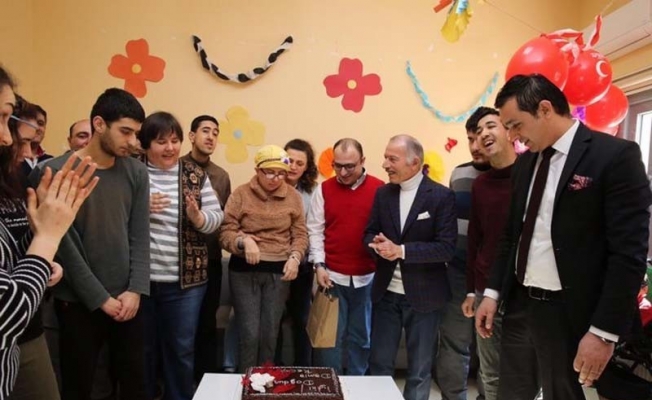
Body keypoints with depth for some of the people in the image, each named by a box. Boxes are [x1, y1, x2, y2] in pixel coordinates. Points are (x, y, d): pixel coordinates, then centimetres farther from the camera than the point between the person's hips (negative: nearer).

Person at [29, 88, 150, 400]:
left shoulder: (136, 172, 2)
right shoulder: (53, 173, -10)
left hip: (127, 300, 4)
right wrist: (100, 298, -11)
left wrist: (135, 290, -7)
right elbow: (64, 246, -12)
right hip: (78, 303, -3)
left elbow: (140, 237, 2)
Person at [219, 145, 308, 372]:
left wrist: (295, 257, -13)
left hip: (279, 271, 2)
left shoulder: (293, 196, 3)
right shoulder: (241, 194, -3)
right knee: (249, 334, -2)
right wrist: (243, 240, -25)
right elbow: (225, 233, -5)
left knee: (270, 334, 9)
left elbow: (300, 234, 4)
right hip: (244, 271, -2)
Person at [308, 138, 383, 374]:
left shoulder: (379, 189, -1)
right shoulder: (324, 189, 3)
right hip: (333, 275, 0)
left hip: (367, 277, 0)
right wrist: (319, 265, -7)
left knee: (361, 337, 13)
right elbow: (315, 230, 2)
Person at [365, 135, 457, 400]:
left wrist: (401, 250, -23)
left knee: (419, 369, 13)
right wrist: (379, 245, -16)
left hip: (423, 295, -4)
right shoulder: (383, 193, 4)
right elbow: (369, 233, 8)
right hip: (386, 292, 4)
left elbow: (447, 248, -16)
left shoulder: (441, 196, -11)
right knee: (378, 363, 14)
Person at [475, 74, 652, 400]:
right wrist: (492, 292, 9)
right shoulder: (524, 163, 8)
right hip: (518, 305, 6)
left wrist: (604, 332, -17)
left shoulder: (616, 156, -12)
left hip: (569, 313, -6)